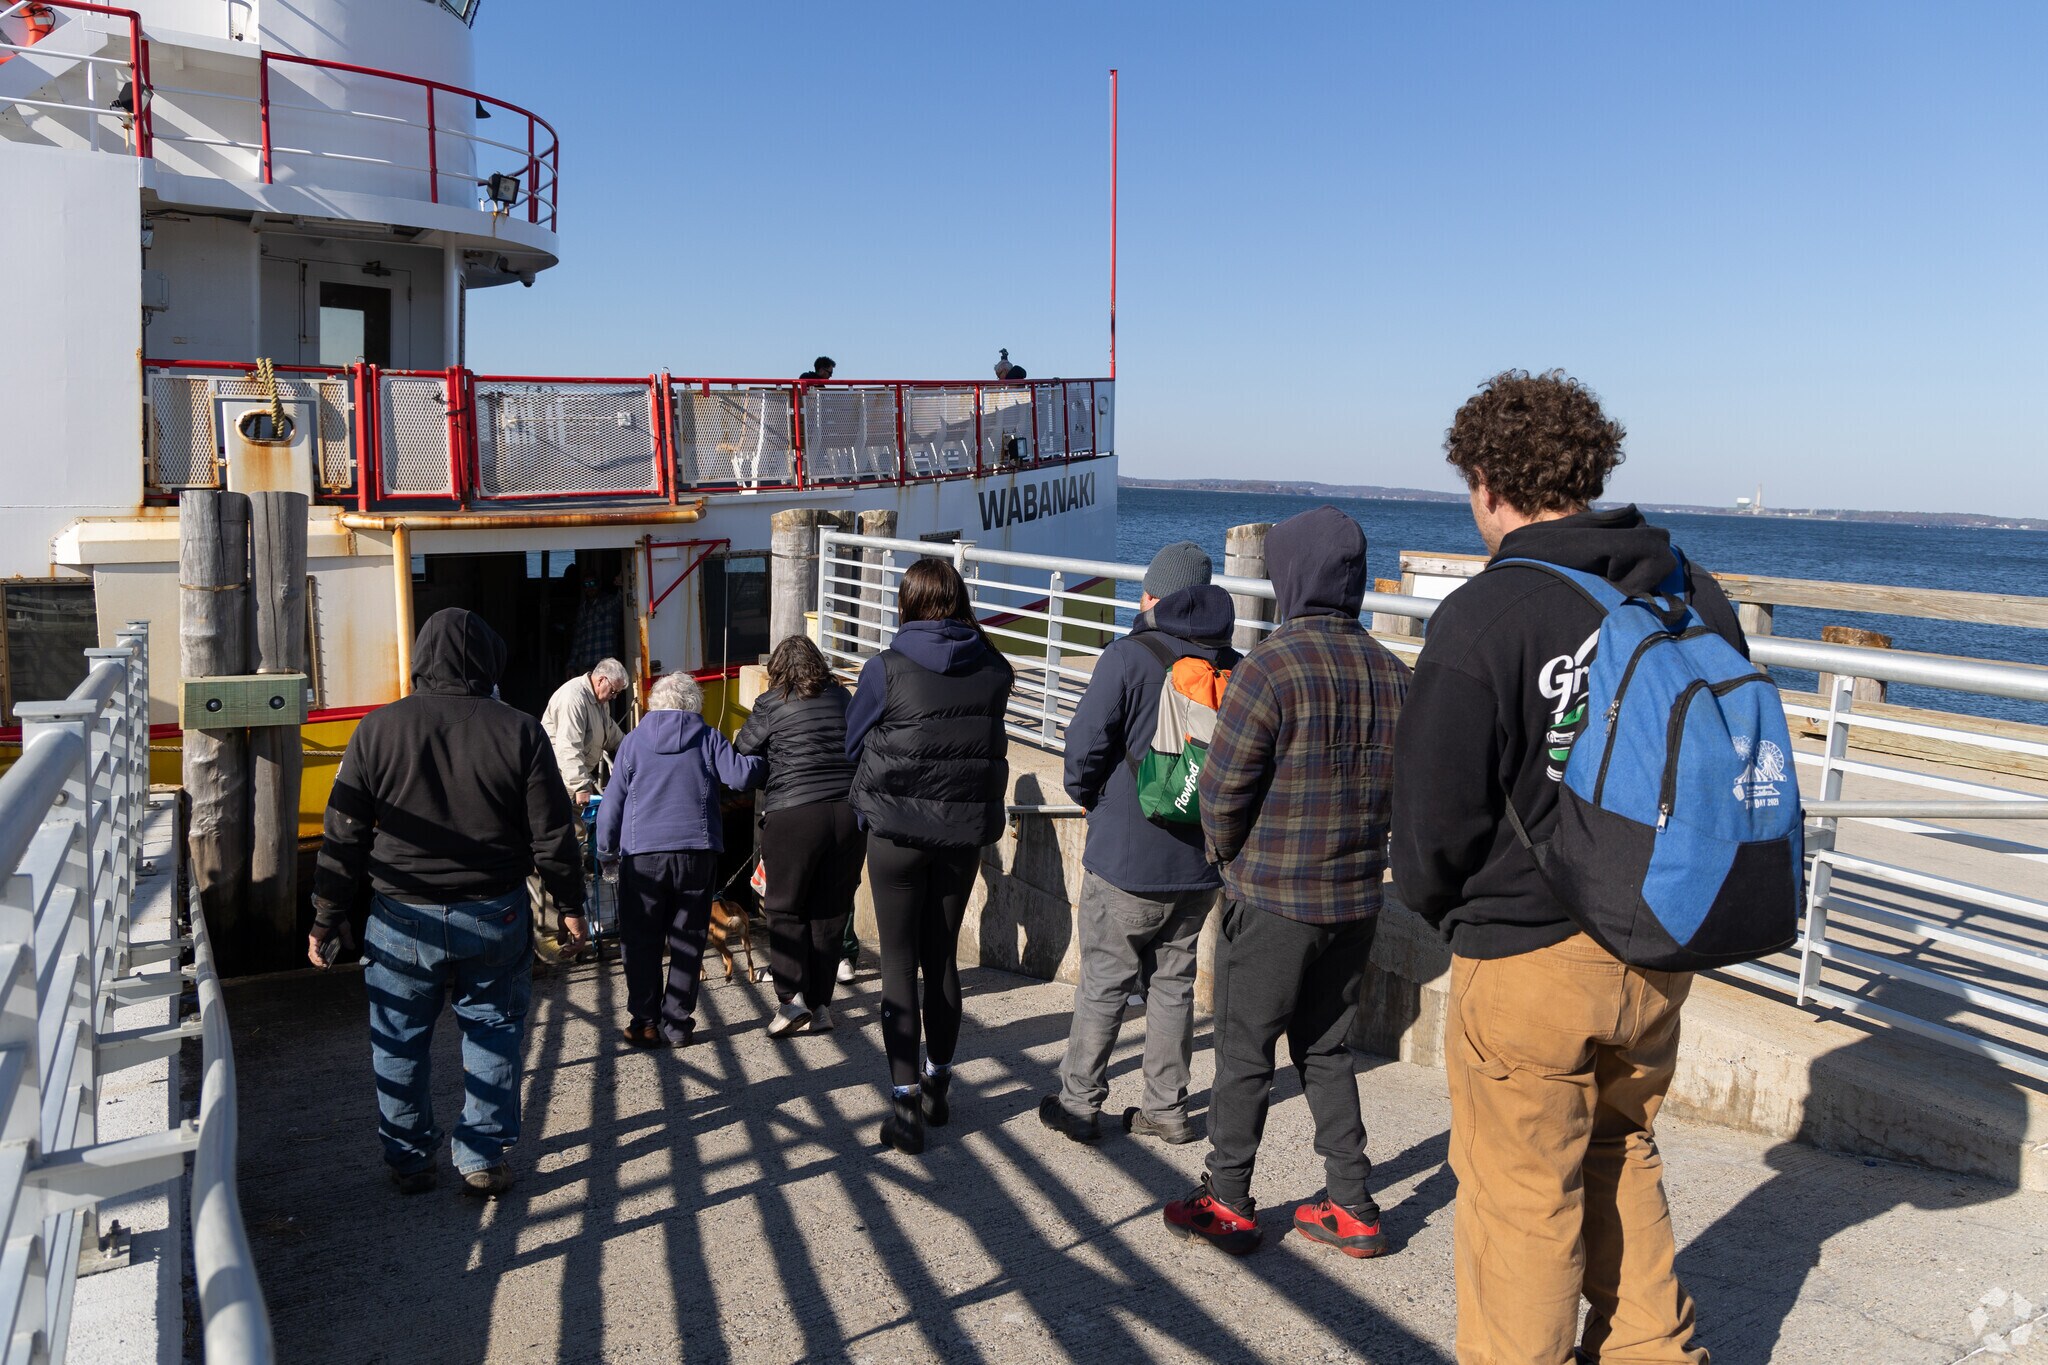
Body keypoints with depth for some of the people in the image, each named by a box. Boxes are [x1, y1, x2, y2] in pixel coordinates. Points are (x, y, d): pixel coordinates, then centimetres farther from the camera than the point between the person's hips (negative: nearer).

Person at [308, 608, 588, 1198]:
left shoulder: (377, 729, -3)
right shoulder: (519, 731, -6)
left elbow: (344, 834, 0)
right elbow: (553, 835, -4)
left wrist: (328, 916, 10)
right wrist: (570, 905, 8)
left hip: (403, 918, 1)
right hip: (494, 917, 0)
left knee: (400, 1042, 15)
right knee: (494, 1034, 13)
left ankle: (409, 1161, 26)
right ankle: (484, 1161, 18)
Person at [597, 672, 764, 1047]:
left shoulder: (634, 740, 6)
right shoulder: (708, 738, 4)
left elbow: (612, 802, 6)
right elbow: (741, 776, -8)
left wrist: (606, 853, 14)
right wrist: (762, 756, 12)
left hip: (642, 856, 0)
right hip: (697, 854, 1)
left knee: (640, 941, 9)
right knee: (688, 941, 9)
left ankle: (644, 1022, 9)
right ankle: (677, 1023, 11)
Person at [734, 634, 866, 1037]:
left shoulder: (771, 704, 0)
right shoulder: (842, 699, 10)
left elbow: (742, 751, 10)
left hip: (793, 814, -4)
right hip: (850, 812, 4)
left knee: (786, 910, 8)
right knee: (831, 912, 10)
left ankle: (792, 998, -2)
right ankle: (821, 1004, 12)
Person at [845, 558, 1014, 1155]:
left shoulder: (887, 669, -11)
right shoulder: (993, 671, -3)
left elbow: (855, 743, 2)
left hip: (897, 831, -3)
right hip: (965, 831, 3)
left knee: (899, 963, 4)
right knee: (942, 958, 16)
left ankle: (905, 1100, 1)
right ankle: (939, 1086, 28)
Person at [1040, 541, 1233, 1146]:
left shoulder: (1129, 657, -14)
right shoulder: (1234, 668, 0)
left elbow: (1085, 747, -15)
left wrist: (1089, 795, 5)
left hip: (1126, 859, -4)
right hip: (1201, 864, 5)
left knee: (1103, 982, 7)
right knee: (1174, 980, 15)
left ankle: (1078, 1104, 17)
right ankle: (1167, 1109, 23)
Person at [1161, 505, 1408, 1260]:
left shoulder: (1273, 664, -19)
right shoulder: (1390, 671, 1)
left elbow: (1222, 787, -16)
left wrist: (1229, 853, 2)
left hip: (1271, 900, -6)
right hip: (1358, 897, 6)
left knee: (1244, 1052, 9)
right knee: (1325, 1048, 19)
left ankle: (1227, 1204, 21)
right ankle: (1353, 1207, 23)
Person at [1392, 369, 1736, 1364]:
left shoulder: (1484, 617, -19)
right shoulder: (1695, 594, 0)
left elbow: (1435, 815, -15)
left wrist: (1441, 908, 6)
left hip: (1527, 960, -6)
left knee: (1521, 1199, 10)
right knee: (1622, 1156, 26)